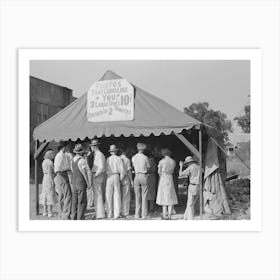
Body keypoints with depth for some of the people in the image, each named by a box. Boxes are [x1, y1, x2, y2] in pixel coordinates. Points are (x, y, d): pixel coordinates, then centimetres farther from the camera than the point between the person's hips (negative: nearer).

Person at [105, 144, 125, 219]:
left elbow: (106, 170, -6)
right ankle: (116, 214, 2)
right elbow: (122, 169, -7)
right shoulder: (119, 159, 0)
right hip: (116, 177, 0)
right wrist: (121, 179, 2)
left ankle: (109, 214, 5)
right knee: (117, 196, 4)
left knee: (109, 196, 5)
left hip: (109, 177, 0)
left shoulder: (108, 159, 0)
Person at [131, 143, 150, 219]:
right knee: (144, 196, 1)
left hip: (136, 176, 3)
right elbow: (148, 168, 3)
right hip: (144, 176, -3)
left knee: (137, 196, 8)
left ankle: (137, 214, 9)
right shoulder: (145, 157, -5)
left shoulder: (133, 158, 4)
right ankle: (144, 214, 0)